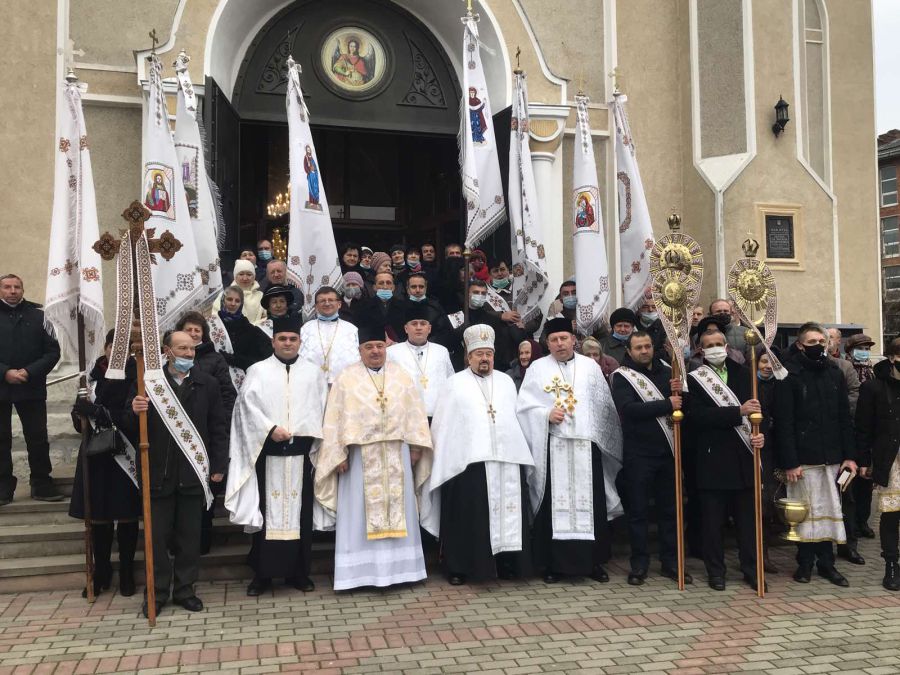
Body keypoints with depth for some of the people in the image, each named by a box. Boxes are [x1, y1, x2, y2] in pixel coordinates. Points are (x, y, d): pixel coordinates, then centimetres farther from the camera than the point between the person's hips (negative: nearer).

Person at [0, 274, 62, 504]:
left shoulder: (38, 316, 2)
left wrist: (29, 372, -12)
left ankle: (42, 484, 14)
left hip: (32, 388, 0)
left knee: (38, 439, 4)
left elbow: (53, 351, -1)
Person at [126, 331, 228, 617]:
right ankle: (157, 592, 20)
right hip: (158, 473, -1)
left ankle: (185, 590, 23)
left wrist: (218, 466, 0)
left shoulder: (207, 384, 4)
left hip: (193, 473, 1)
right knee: (157, 535, 7)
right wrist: (135, 412, -23)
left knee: (190, 535, 10)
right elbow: (130, 429, -1)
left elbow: (218, 428, 5)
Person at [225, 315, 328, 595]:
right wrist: (271, 429, -15)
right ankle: (262, 573, 10)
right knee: (266, 510, 1)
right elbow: (248, 405, -3)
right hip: (267, 451, -1)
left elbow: (319, 409, 5)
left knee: (300, 510, 5)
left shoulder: (314, 372, 12)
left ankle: (298, 571, 14)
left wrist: (297, 431, -8)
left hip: (301, 451, 1)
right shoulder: (258, 371, 7)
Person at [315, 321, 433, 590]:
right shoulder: (346, 379, -1)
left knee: (399, 507, 7)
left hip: (396, 455, 3)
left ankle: (398, 566, 18)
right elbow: (335, 420, -3)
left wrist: (416, 446, 1)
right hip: (360, 456, -3)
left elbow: (414, 413, 8)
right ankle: (361, 571, 7)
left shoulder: (401, 376, 8)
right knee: (360, 512, 1)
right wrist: (339, 454, -9)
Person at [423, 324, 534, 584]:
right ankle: (459, 567, 7)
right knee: (467, 515, -2)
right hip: (467, 459, -3)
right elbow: (443, 424, 2)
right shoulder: (455, 383, 6)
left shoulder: (506, 382, 16)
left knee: (505, 512, 4)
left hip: (506, 458, 3)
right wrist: (444, 457, -4)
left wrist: (520, 450, 7)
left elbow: (517, 417, 14)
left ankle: (505, 562, 14)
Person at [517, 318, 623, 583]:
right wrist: (547, 414, -15)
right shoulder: (537, 368, 6)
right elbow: (524, 406, 1)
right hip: (552, 448, -1)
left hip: (586, 446, 2)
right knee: (553, 505, 0)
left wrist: (601, 440, 6)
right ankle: (552, 563, 10)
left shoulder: (590, 367, 11)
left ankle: (593, 561, 15)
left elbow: (605, 405, 12)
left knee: (590, 503, 4)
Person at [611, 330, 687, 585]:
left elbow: (682, 406, 9)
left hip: (667, 450, 4)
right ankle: (639, 564, 14)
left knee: (669, 508, 10)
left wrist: (677, 392, -12)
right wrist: (666, 404, -22)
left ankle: (671, 562, 21)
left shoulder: (666, 372, 10)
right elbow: (628, 409, -19)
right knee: (638, 510, 4)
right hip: (638, 453, -4)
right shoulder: (621, 377, -4)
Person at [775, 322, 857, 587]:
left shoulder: (834, 374, 9)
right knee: (807, 510, 1)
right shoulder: (789, 376, -6)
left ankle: (826, 562, 18)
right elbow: (784, 422, -10)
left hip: (832, 456, 5)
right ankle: (805, 562, 14)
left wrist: (849, 455, 5)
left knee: (830, 508, 7)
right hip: (804, 457, -4)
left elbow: (845, 418, 11)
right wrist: (789, 462, -15)